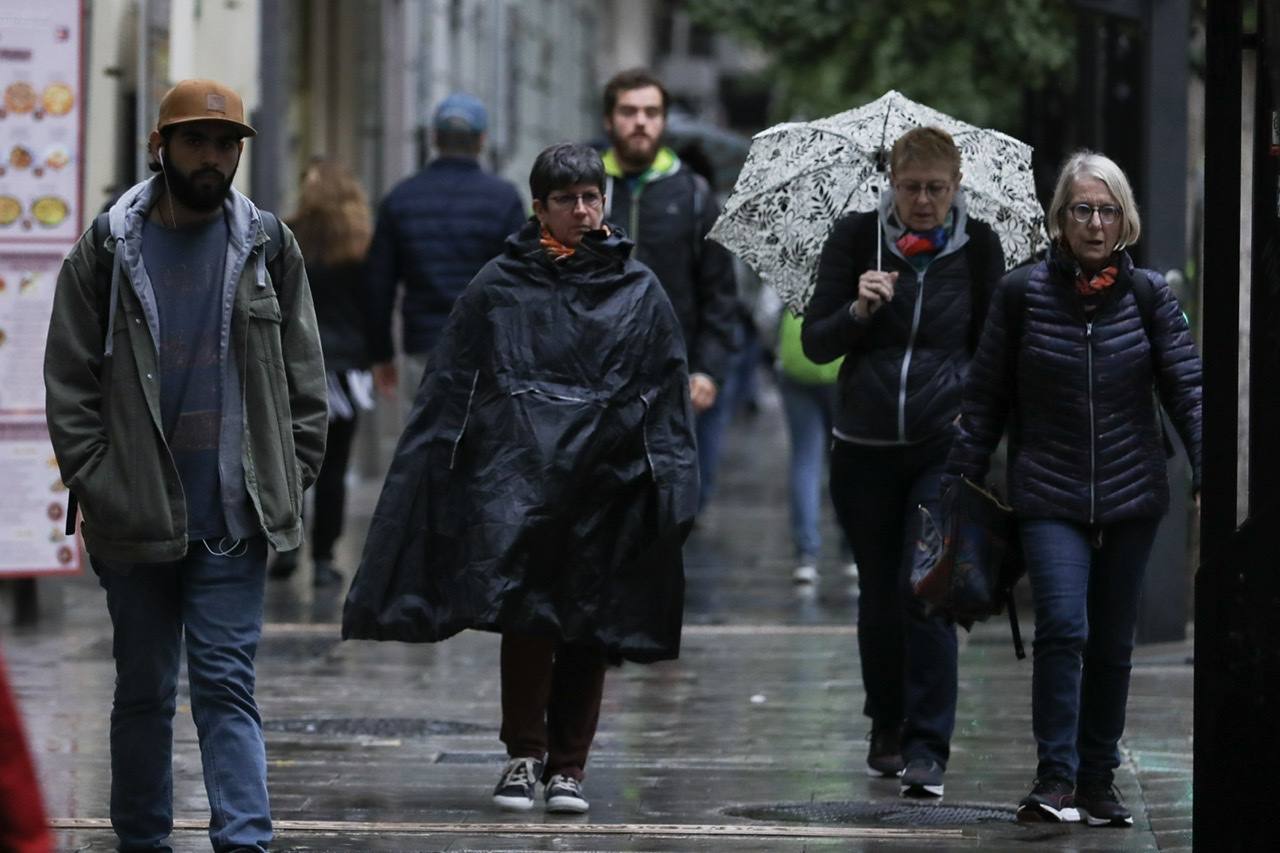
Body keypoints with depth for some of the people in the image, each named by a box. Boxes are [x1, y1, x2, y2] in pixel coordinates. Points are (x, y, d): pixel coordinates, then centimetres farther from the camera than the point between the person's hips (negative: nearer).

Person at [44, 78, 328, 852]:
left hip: (234, 519, 0)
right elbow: (70, 381, 3)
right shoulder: (108, 251, 2)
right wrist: (93, 484, -5)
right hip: (136, 520, 0)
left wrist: (292, 482, 2)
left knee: (227, 686, -5)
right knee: (145, 691, 9)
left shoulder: (269, 247, 6)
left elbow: (304, 379, 10)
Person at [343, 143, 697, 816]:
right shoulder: (499, 287, 6)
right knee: (524, 615, -11)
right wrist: (426, 475, -1)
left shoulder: (640, 293, 9)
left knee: (587, 629, 4)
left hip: (605, 486, 1)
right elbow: (450, 388, 7)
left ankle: (568, 766, 14)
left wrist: (672, 484, 0)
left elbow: (667, 397, 9)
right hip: (518, 477, -1)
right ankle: (525, 755, 1)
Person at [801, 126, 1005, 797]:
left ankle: (927, 747, -12)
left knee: (925, 590, -13)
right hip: (865, 447, 2)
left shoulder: (977, 245, 0)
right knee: (879, 594, 10)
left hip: (944, 445, -2)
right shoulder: (855, 238, -1)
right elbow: (814, 344, 0)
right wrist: (858, 310, -19)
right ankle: (887, 729, 27)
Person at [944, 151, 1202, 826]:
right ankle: (1055, 778, -15)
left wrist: (1208, 473, -15)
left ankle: (1098, 783, 18)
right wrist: (961, 482, 3)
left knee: (1112, 645, 8)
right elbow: (986, 398, 5)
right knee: (1063, 627, -18)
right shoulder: (1022, 293, 0)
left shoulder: (1147, 295, 3)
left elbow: (1186, 387, -2)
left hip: (1131, 493, 2)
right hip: (1049, 497, -2)